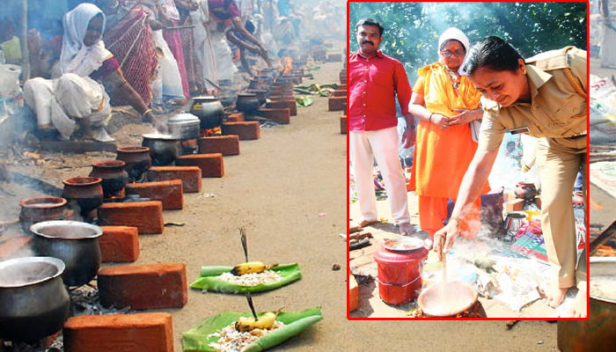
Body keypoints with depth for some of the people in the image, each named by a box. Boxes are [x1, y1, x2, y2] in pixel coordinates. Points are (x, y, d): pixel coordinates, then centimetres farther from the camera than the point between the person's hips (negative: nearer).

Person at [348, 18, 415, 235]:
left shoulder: (392, 65, 7)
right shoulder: (349, 64, 11)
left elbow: (405, 97, 5)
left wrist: (410, 126, -3)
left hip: (384, 128, -3)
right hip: (354, 129, 3)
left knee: (392, 173, -5)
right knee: (361, 174, 9)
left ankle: (402, 220, -1)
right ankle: (368, 215, 21)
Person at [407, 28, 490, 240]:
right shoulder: (429, 75, 8)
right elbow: (413, 106, 6)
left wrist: (473, 114, -12)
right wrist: (432, 117, -13)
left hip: (464, 144, 1)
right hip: (433, 141, -1)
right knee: (434, 188, 1)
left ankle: (470, 237, 13)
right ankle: (435, 236, 12)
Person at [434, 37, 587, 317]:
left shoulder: (569, 65, -38)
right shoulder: (495, 111, -26)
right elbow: (480, 166, -24)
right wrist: (455, 220, -31)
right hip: (556, 145, 3)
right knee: (553, 205, -7)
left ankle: (586, 284, 3)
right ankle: (563, 277, 13)